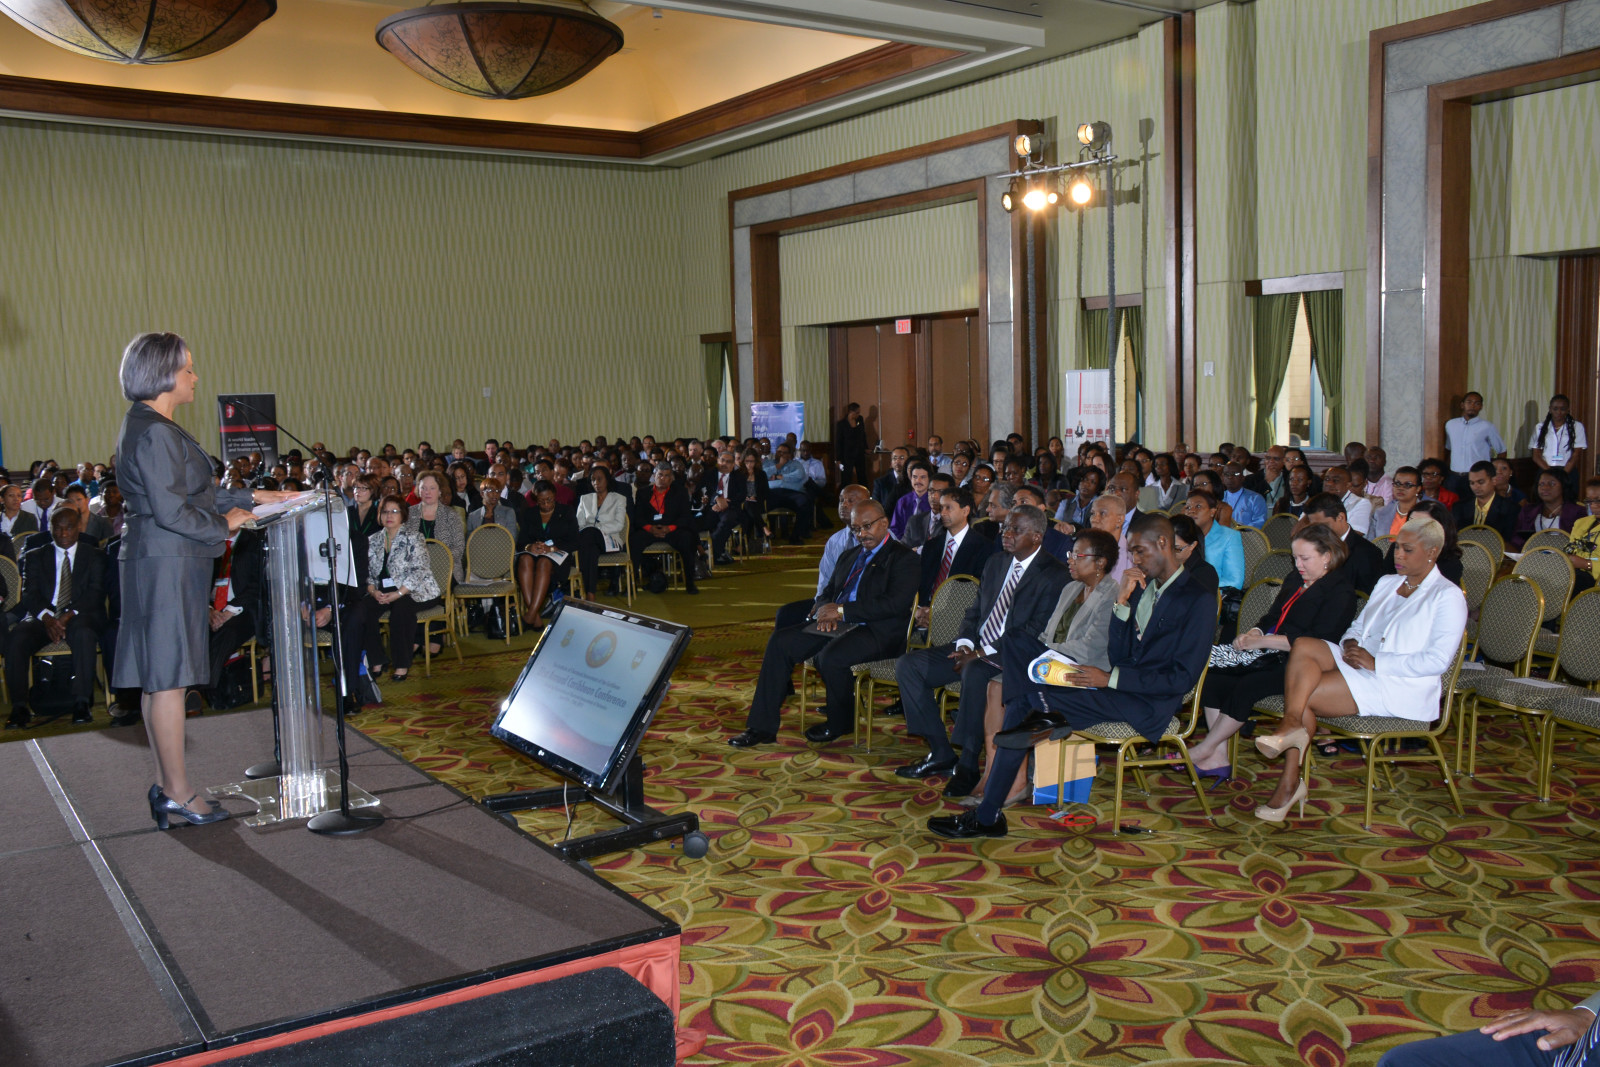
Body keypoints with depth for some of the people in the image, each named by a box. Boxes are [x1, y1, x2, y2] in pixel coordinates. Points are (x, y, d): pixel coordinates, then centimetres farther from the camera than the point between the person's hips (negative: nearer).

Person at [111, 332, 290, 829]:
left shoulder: (148, 426, 15)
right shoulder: (153, 432, -17)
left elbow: (192, 490, 19)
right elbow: (172, 511, -21)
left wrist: (252, 497, 18)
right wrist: (224, 524, -7)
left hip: (163, 562, 11)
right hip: (166, 563, -11)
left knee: (161, 677, 13)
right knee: (169, 677, -4)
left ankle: (166, 785, 21)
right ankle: (178, 794, 3)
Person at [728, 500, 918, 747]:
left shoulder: (904, 558, -3)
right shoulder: (850, 556, 23)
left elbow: (896, 604, -16)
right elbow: (827, 593, 23)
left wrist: (842, 611, -16)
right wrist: (825, 611, -4)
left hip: (878, 632, -8)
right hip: (836, 625, 8)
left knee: (830, 657, -34)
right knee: (780, 641, -10)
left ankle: (840, 723, -4)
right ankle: (762, 727, -10)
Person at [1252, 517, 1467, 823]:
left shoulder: (1447, 596, -3)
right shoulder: (1387, 582, 22)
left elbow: (1438, 660, -14)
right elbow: (1358, 625, 24)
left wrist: (1376, 662, -17)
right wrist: (1350, 643, -1)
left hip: (1402, 687, -7)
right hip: (1361, 664, 7)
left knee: (1304, 695, -25)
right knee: (1302, 646, -24)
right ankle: (1292, 727, -32)